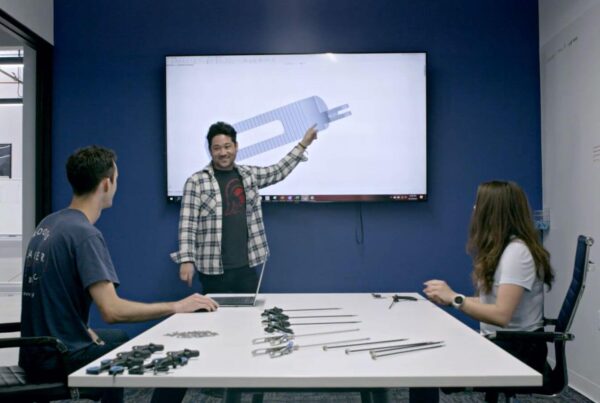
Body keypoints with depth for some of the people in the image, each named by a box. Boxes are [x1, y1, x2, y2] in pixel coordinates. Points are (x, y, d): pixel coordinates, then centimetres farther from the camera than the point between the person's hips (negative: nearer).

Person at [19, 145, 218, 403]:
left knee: (120, 339, 32)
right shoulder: (85, 234, -22)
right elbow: (112, 310, -30)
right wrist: (178, 307, -21)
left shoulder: (49, 223, 7)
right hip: (61, 357, -10)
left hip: (39, 350, 10)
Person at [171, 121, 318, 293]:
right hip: (213, 270, -4)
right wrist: (187, 259, -17)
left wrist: (303, 144, 21)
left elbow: (279, 171, 21)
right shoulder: (196, 182, -6)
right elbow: (187, 224, -9)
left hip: (246, 268, 4)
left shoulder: (249, 174, 9)